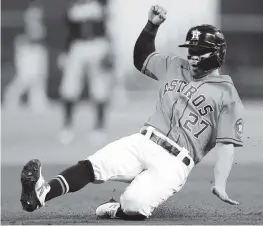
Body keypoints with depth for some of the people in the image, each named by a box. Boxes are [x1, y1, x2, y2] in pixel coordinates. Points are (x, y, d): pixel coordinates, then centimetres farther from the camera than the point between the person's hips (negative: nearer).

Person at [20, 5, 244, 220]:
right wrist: (152, 25, 14)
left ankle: (118, 210, 4)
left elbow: (226, 143, -6)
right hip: (142, 142, 5)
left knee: (134, 206, -29)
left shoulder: (227, 95, -1)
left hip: (173, 163, -5)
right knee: (94, 164, -22)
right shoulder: (175, 68, 17)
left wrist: (220, 184, -18)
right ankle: (43, 193, -38)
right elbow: (141, 57, 30)